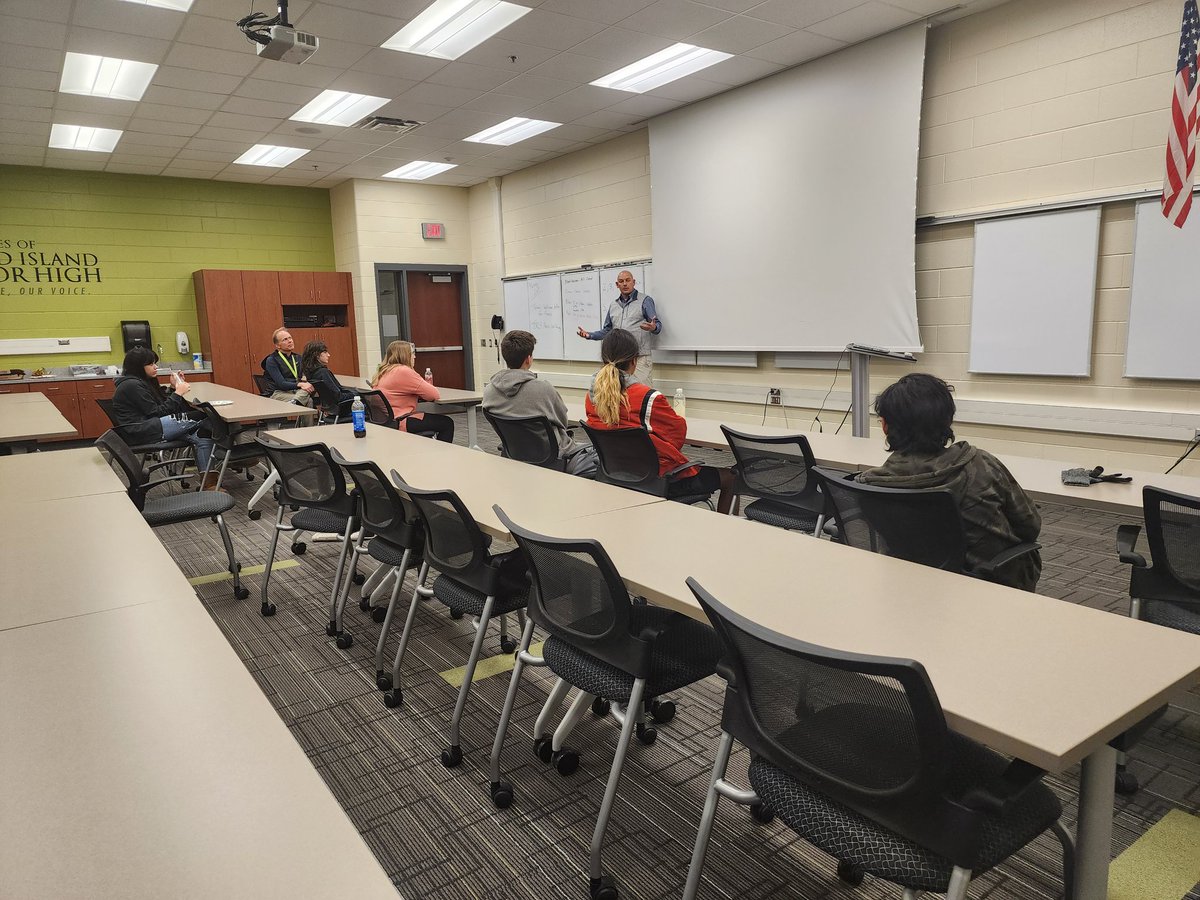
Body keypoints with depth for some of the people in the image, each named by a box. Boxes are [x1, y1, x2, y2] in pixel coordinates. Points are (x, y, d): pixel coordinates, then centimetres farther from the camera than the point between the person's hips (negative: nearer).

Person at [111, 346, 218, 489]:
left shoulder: (143, 381, 20)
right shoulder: (132, 385, -9)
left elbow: (161, 403, 19)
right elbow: (156, 413, -12)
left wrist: (175, 389, 8)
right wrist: (178, 393, -8)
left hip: (147, 427, 9)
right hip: (139, 433, -9)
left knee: (201, 436, -12)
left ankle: (209, 482, -19)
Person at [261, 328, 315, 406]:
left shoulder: (297, 357, 21)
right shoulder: (271, 360, 1)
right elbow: (281, 384, -11)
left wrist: (304, 378, -3)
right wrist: (299, 384, -27)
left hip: (297, 391, 5)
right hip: (279, 393, -5)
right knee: (309, 401, -35)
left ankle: (293, 403, -48)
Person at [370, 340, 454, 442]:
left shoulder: (383, 371, 13)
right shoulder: (404, 372, -16)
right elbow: (435, 394, -16)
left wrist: (426, 385, 9)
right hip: (399, 424, -10)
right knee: (447, 423, 1)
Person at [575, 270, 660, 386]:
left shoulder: (645, 300, 2)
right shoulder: (613, 305, 18)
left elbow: (658, 325, -3)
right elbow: (607, 331, 24)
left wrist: (653, 328, -27)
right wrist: (589, 335, 8)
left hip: (640, 359, -5)